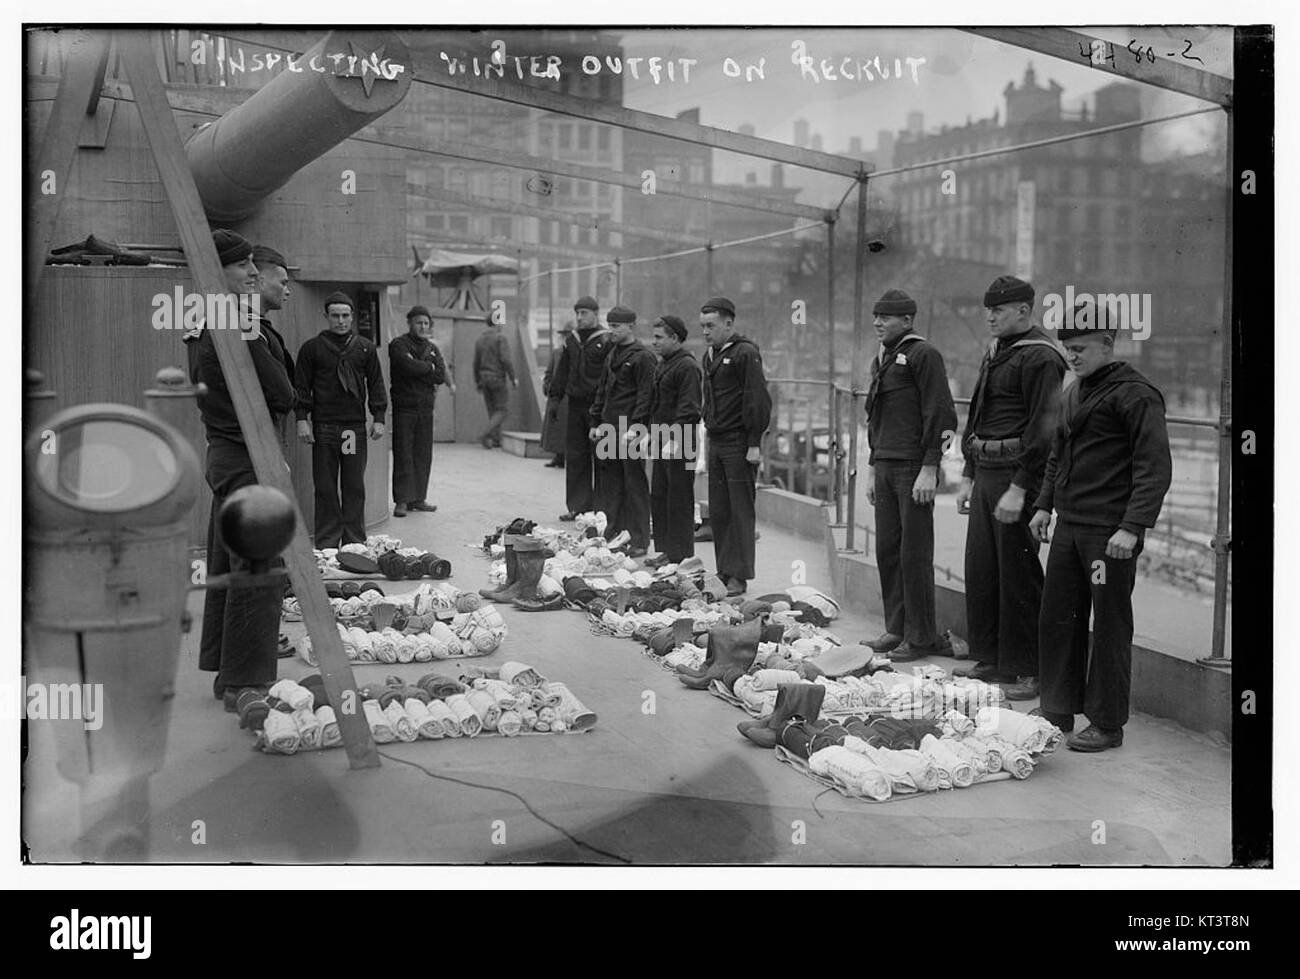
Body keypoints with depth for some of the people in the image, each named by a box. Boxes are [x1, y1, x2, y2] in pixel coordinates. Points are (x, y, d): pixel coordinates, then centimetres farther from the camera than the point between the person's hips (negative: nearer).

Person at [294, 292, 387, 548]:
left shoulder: (365, 348, 11)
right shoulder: (312, 348, 5)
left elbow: (376, 385, 12)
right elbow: (302, 387, 4)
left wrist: (379, 418, 4)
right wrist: (302, 418, -6)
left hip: (356, 426, 2)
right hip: (323, 428, -2)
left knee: (355, 487, 4)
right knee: (325, 488, 1)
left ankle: (354, 542, 10)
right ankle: (326, 544, 7)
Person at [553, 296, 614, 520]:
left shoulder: (607, 341, -6)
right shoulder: (572, 340, 13)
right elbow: (562, 371, 19)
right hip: (575, 404, 6)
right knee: (574, 456, 8)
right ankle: (578, 505, 15)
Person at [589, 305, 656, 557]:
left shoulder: (643, 357, -7)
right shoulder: (612, 356, 18)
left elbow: (645, 396, -12)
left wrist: (634, 427, -18)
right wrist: (596, 422, 16)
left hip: (631, 432, -8)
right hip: (609, 430, 8)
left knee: (635, 486, -4)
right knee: (610, 485, 9)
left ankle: (639, 540, 1)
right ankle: (612, 534, 17)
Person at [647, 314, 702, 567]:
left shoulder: (687, 366, -13)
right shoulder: (662, 364, 18)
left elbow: (688, 409, -19)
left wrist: (675, 439, -24)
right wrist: (652, 433, 19)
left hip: (680, 443, -10)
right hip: (662, 442, 10)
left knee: (679, 501, -4)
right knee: (658, 498, 14)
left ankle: (680, 556, 2)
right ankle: (664, 550, 22)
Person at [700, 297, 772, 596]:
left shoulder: (746, 353, -10)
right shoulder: (710, 356, 16)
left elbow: (758, 400, -14)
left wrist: (754, 444, -17)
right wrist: (709, 427, 16)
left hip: (739, 444, -8)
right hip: (716, 442, 8)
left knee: (740, 511, -4)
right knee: (717, 512, 8)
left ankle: (739, 576, -1)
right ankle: (723, 572, 15)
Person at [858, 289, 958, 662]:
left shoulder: (923, 354, -8)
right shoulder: (882, 358, 18)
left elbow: (939, 414, -13)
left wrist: (929, 469, -18)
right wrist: (872, 469, 21)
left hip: (914, 467, -8)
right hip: (885, 467, 8)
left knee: (914, 554, -3)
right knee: (887, 550, 9)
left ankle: (921, 637, 5)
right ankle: (896, 630, 18)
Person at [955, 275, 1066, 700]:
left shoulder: (1041, 357, -12)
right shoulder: (994, 353, 17)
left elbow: (1042, 429, -18)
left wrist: (1019, 488, -20)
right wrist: (968, 475, 19)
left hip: (1017, 474, -9)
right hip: (986, 474, 9)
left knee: (1017, 577, -4)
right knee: (980, 569, 12)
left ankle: (1027, 672, 5)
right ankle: (989, 660, 23)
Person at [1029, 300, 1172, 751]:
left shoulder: (1136, 395, -11)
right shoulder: (1073, 393, 16)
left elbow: (1155, 468, -15)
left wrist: (1132, 527, -20)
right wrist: (1045, 504, 18)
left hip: (1110, 532, -8)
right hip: (1068, 526, 8)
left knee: (1110, 626, 0)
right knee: (1057, 617, 12)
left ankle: (1107, 724, 9)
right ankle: (1058, 709, 24)